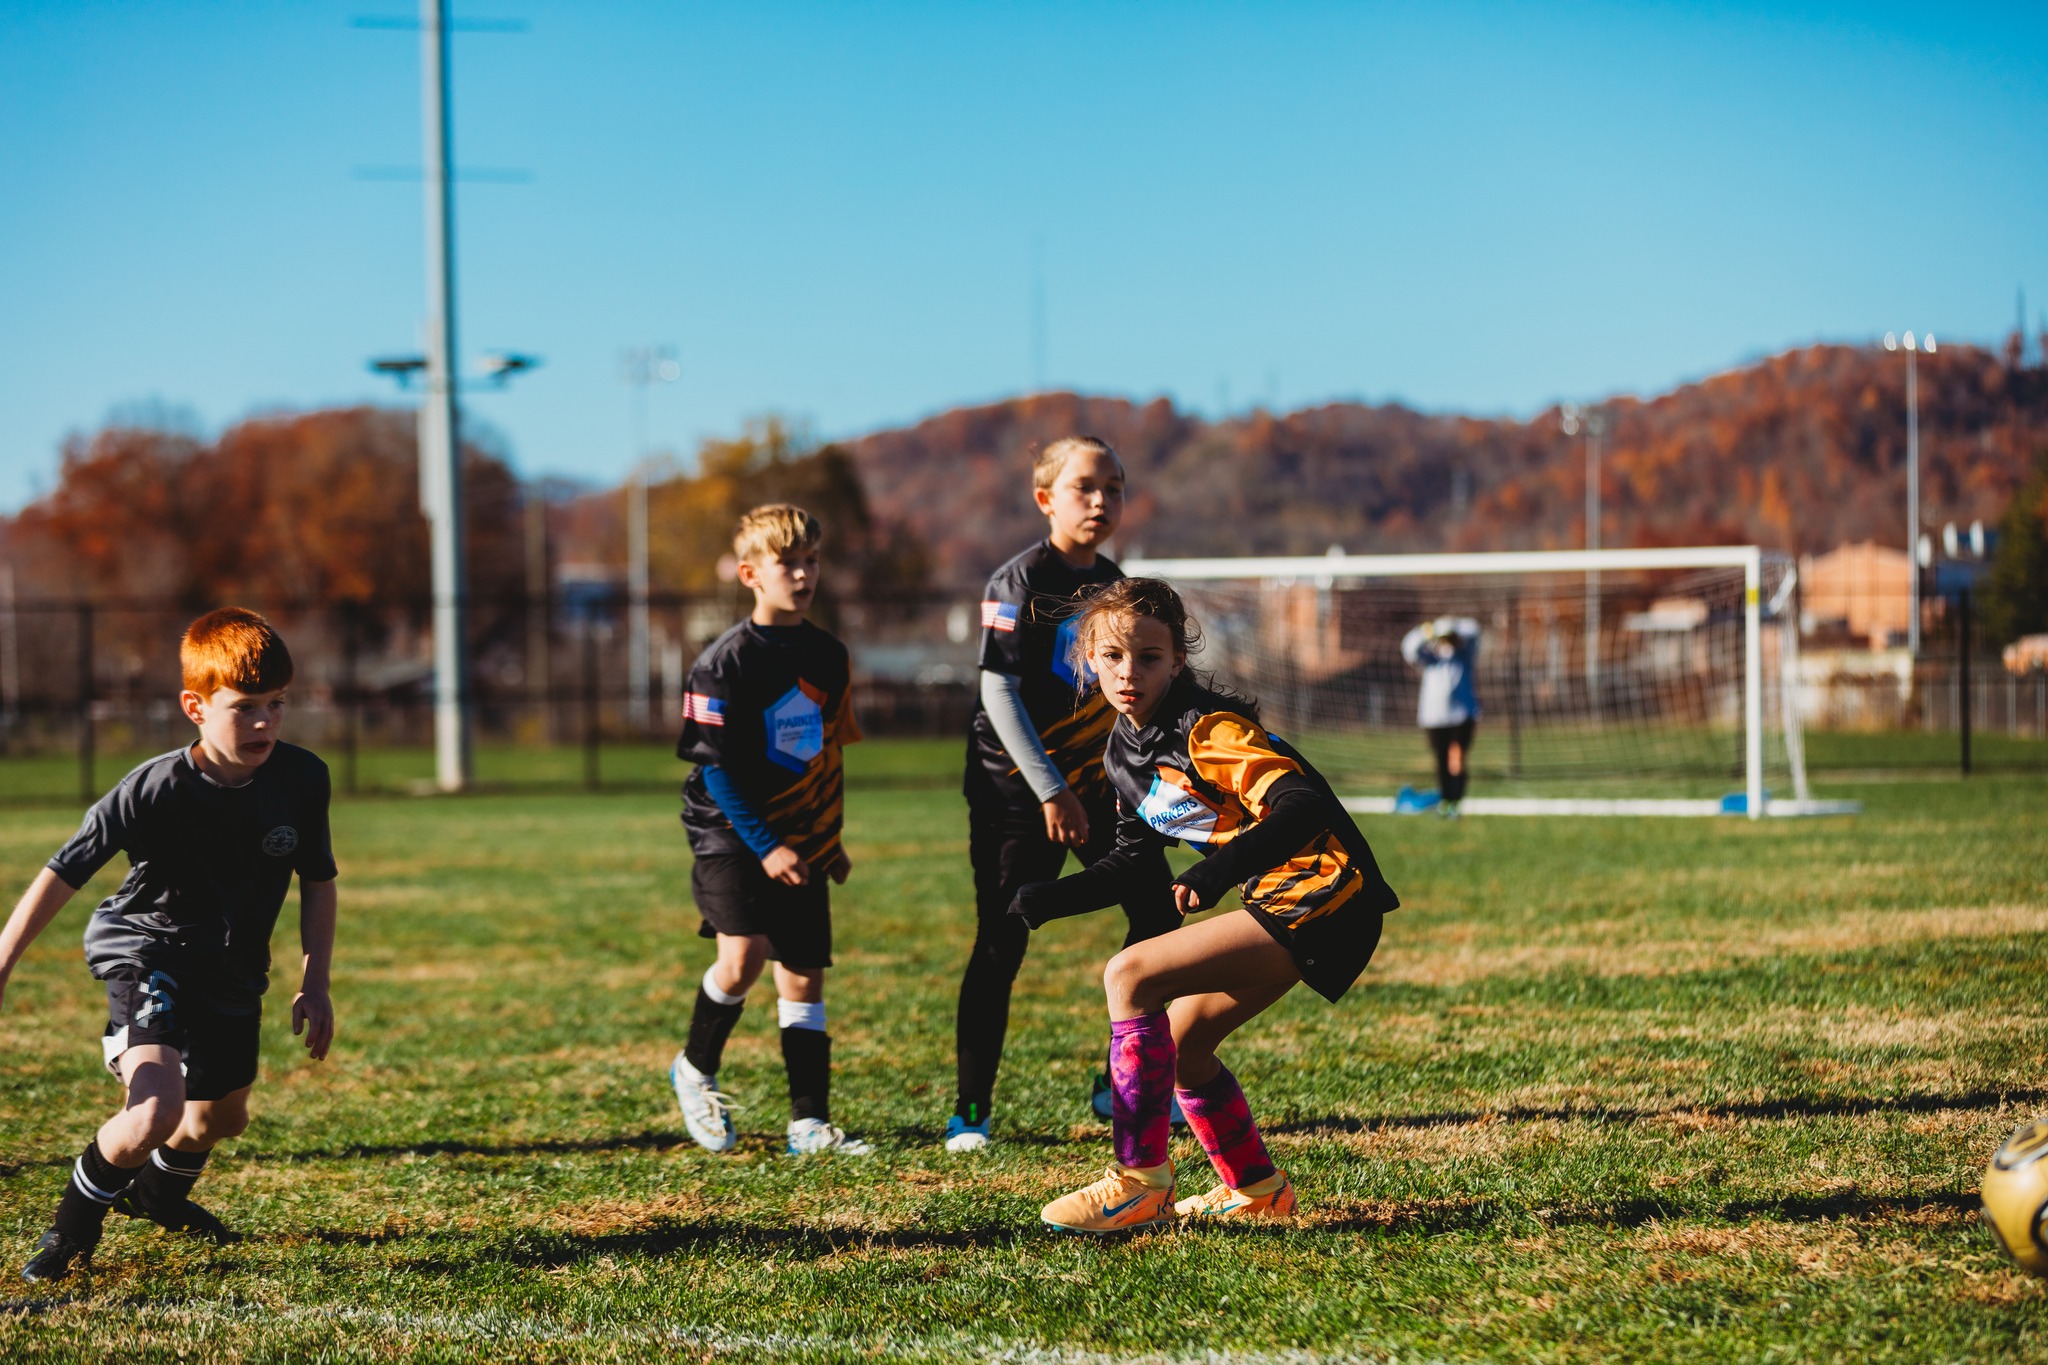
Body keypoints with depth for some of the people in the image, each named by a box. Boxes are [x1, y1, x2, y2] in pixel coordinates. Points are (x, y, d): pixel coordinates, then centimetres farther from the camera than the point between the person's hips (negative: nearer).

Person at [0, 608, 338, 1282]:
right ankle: (77, 1219, 1)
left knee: (221, 1117, 24)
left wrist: (315, 985, 1)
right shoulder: (155, 790, -26)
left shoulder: (303, 778, -13)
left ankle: (158, 1191, 59)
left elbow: (318, 882, 3)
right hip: (147, 954, -6)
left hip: (234, 972, 6)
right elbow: (62, 876, -22)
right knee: (156, 1110, -28)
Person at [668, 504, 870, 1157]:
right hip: (731, 832, -6)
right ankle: (696, 1069, 5)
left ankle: (810, 1123, 7)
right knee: (744, 955, -21)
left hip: (800, 841, 6)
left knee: (804, 975, 3)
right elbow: (712, 765, -13)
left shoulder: (828, 656, 8)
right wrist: (765, 847, -17)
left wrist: (833, 840, 18)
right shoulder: (725, 661, -11)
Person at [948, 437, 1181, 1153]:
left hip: (1095, 783, 6)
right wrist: (1049, 791, -18)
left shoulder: (1113, 583, 8)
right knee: (1002, 944, -4)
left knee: (1158, 917, -1)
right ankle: (970, 1109, 5)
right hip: (1015, 784, -6)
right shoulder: (1019, 581, -12)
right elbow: (999, 691, -16)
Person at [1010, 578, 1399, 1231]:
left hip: (1325, 895, -10)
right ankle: (1256, 1188, 32)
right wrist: (1052, 898, 5)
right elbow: (1129, 864, 21)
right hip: (1281, 904, 10)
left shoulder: (1207, 729, -16)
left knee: (1130, 975, -18)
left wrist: (1219, 870, -40)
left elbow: (1304, 806, -28)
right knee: (1178, 1043, 16)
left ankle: (1141, 1183, -16)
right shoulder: (1124, 753, 11)